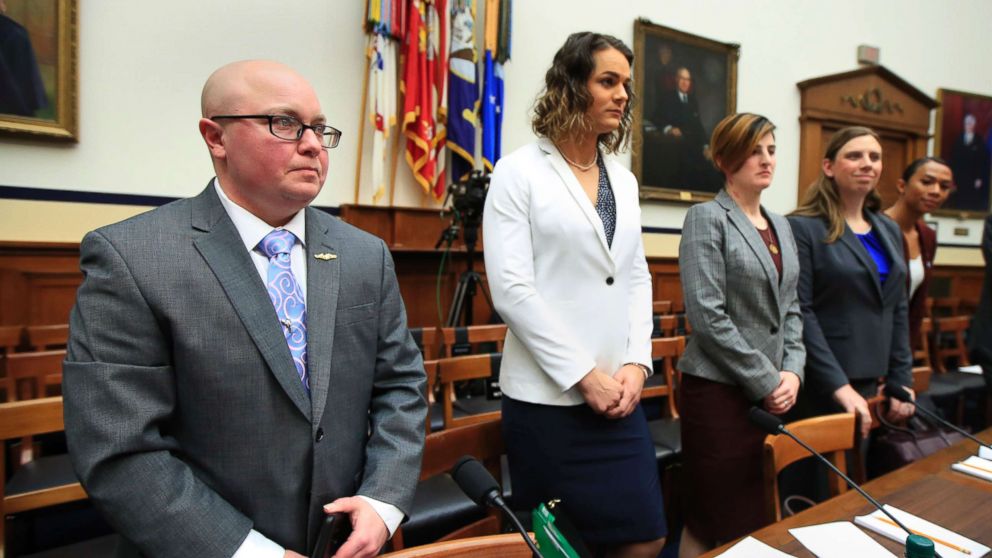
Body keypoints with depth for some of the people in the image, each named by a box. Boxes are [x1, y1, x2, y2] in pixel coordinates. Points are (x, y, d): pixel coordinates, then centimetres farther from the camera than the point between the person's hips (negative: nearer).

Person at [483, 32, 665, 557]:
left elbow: (637, 278, 13)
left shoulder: (623, 179, 12)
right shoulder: (519, 171, -6)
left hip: (616, 392, 5)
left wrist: (637, 362, -1)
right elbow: (511, 289, -13)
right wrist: (585, 374, -14)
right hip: (548, 396, -5)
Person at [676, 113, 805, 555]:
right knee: (722, 522, 3)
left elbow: (790, 309, 15)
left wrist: (792, 371, -1)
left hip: (772, 394, 7)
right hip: (720, 390, -7)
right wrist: (766, 382, -13)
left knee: (760, 516, 15)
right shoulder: (707, 217, -8)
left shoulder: (781, 225, 14)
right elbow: (707, 316, -16)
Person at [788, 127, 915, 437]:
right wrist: (839, 386, -19)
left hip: (875, 386, 7)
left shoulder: (889, 231, 12)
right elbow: (800, 314, -16)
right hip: (822, 389, -6)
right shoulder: (803, 227, -10)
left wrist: (902, 380, 7)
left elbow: (898, 312, 14)